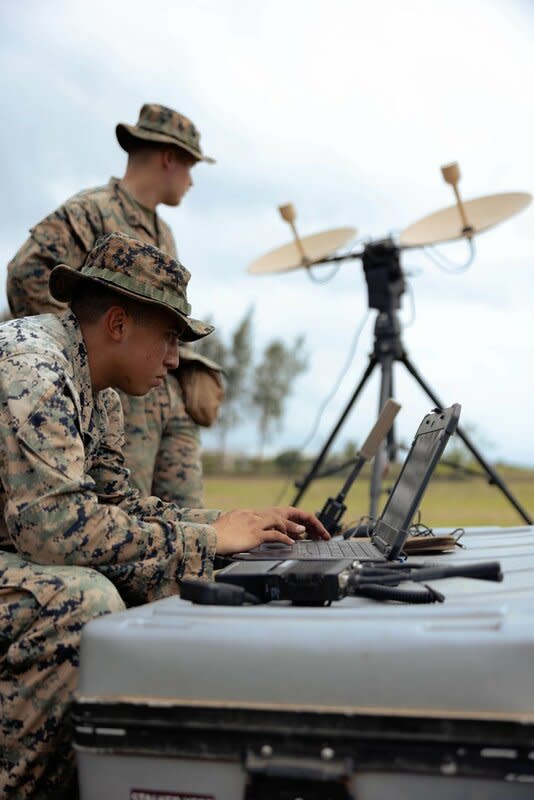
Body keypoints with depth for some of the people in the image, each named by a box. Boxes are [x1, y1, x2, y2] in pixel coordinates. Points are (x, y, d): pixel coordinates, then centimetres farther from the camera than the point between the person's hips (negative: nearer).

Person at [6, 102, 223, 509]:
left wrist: (193, 371, 13)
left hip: (174, 401, 8)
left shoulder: (163, 233, 24)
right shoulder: (90, 212, -4)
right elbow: (28, 272, -17)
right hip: (119, 400, -8)